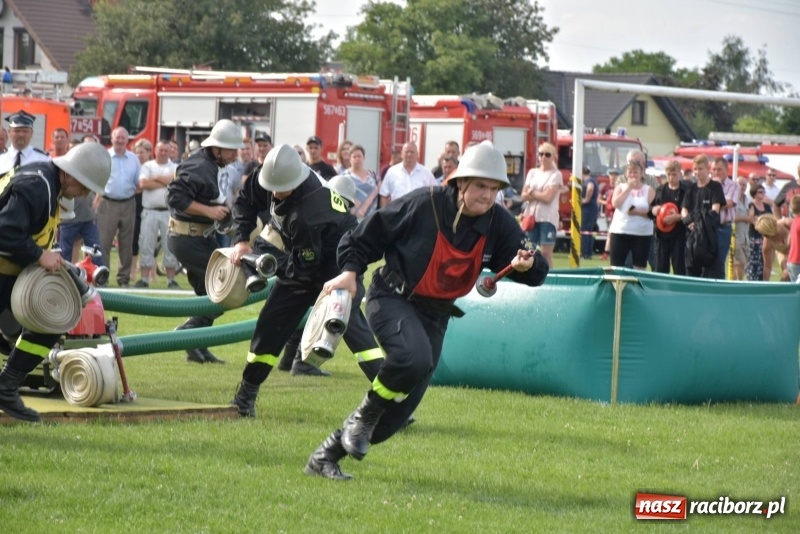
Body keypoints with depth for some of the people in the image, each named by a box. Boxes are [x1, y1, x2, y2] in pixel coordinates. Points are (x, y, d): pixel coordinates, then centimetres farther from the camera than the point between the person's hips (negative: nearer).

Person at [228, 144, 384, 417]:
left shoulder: (307, 215, -38)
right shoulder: (275, 176, -15)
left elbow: (305, 264, -30)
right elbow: (247, 201, 4)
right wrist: (242, 239, -7)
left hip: (336, 264, -8)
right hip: (304, 263, 9)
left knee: (350, 322, -25)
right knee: (270, 323, 10)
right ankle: (245, 396, 23)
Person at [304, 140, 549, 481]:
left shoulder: (498, 224, -7)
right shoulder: (424, 205, -18)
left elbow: (536, 271, -9)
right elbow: (367, 235, -8)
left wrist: (527, 265, -31)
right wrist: (350, 271, -19)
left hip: (434, 314, 5)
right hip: (391, 298, -5)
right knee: (414, 357, -35)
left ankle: (326, 456, 18)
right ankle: (365, 414, -8)